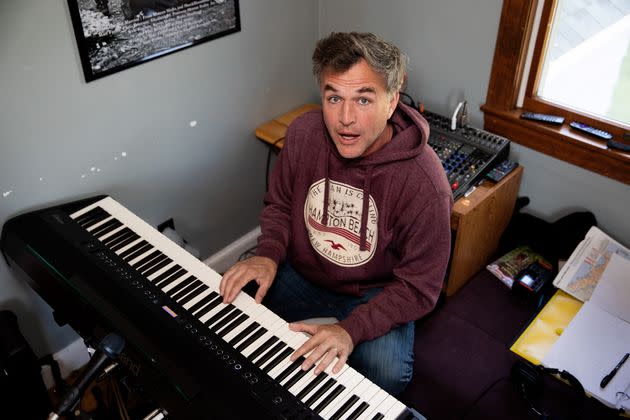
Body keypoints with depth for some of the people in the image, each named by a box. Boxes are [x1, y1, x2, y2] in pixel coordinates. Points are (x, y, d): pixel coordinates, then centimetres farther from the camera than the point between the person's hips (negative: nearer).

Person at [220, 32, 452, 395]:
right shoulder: (304, 133, -14)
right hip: (302, 274, 4)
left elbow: (418, 287, -20)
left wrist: (352, 329, -33)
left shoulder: (423, 182, -28)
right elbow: (280, 204, 4)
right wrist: (269, 254, -15)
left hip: (374, 295, -3)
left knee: (386, 375, -29)